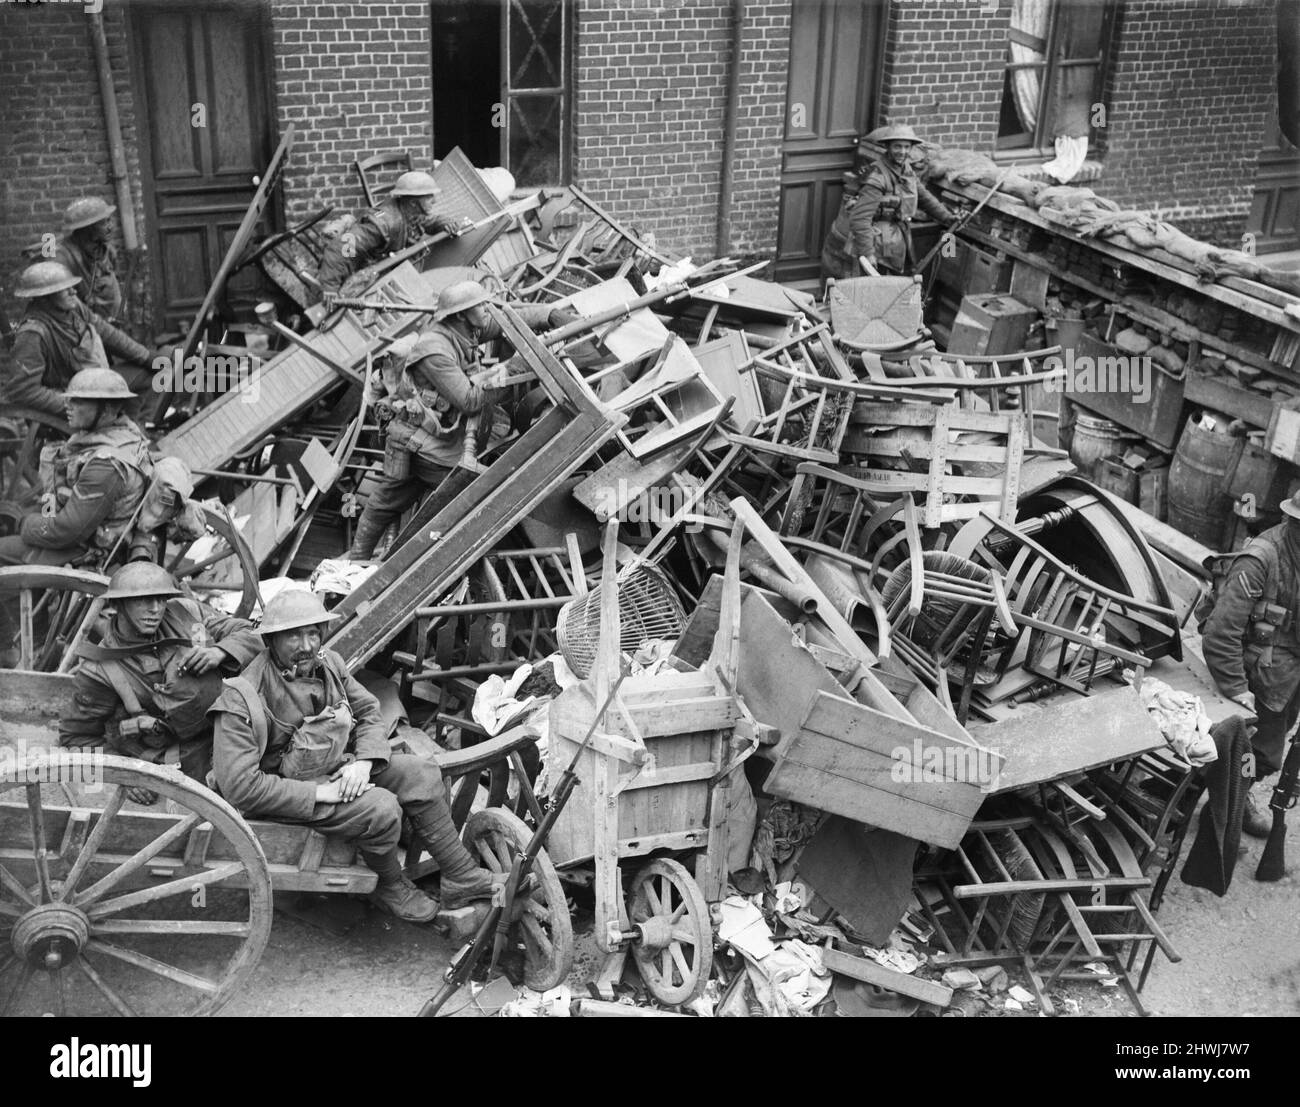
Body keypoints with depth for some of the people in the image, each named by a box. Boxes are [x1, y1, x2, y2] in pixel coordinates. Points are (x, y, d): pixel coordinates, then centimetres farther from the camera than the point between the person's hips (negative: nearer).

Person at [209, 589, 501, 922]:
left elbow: (369, 711, 8)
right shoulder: (242, 699, -23)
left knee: (422, 774, -7)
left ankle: (462, 880, 4)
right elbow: (240, 785, -27)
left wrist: (364, 761, -13)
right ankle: (390, 888, 3)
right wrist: (319, 793, -27)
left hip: (341, 767, 7)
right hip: (292, 790, -7)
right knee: (381, 809, -27)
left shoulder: (327, 663, -2)